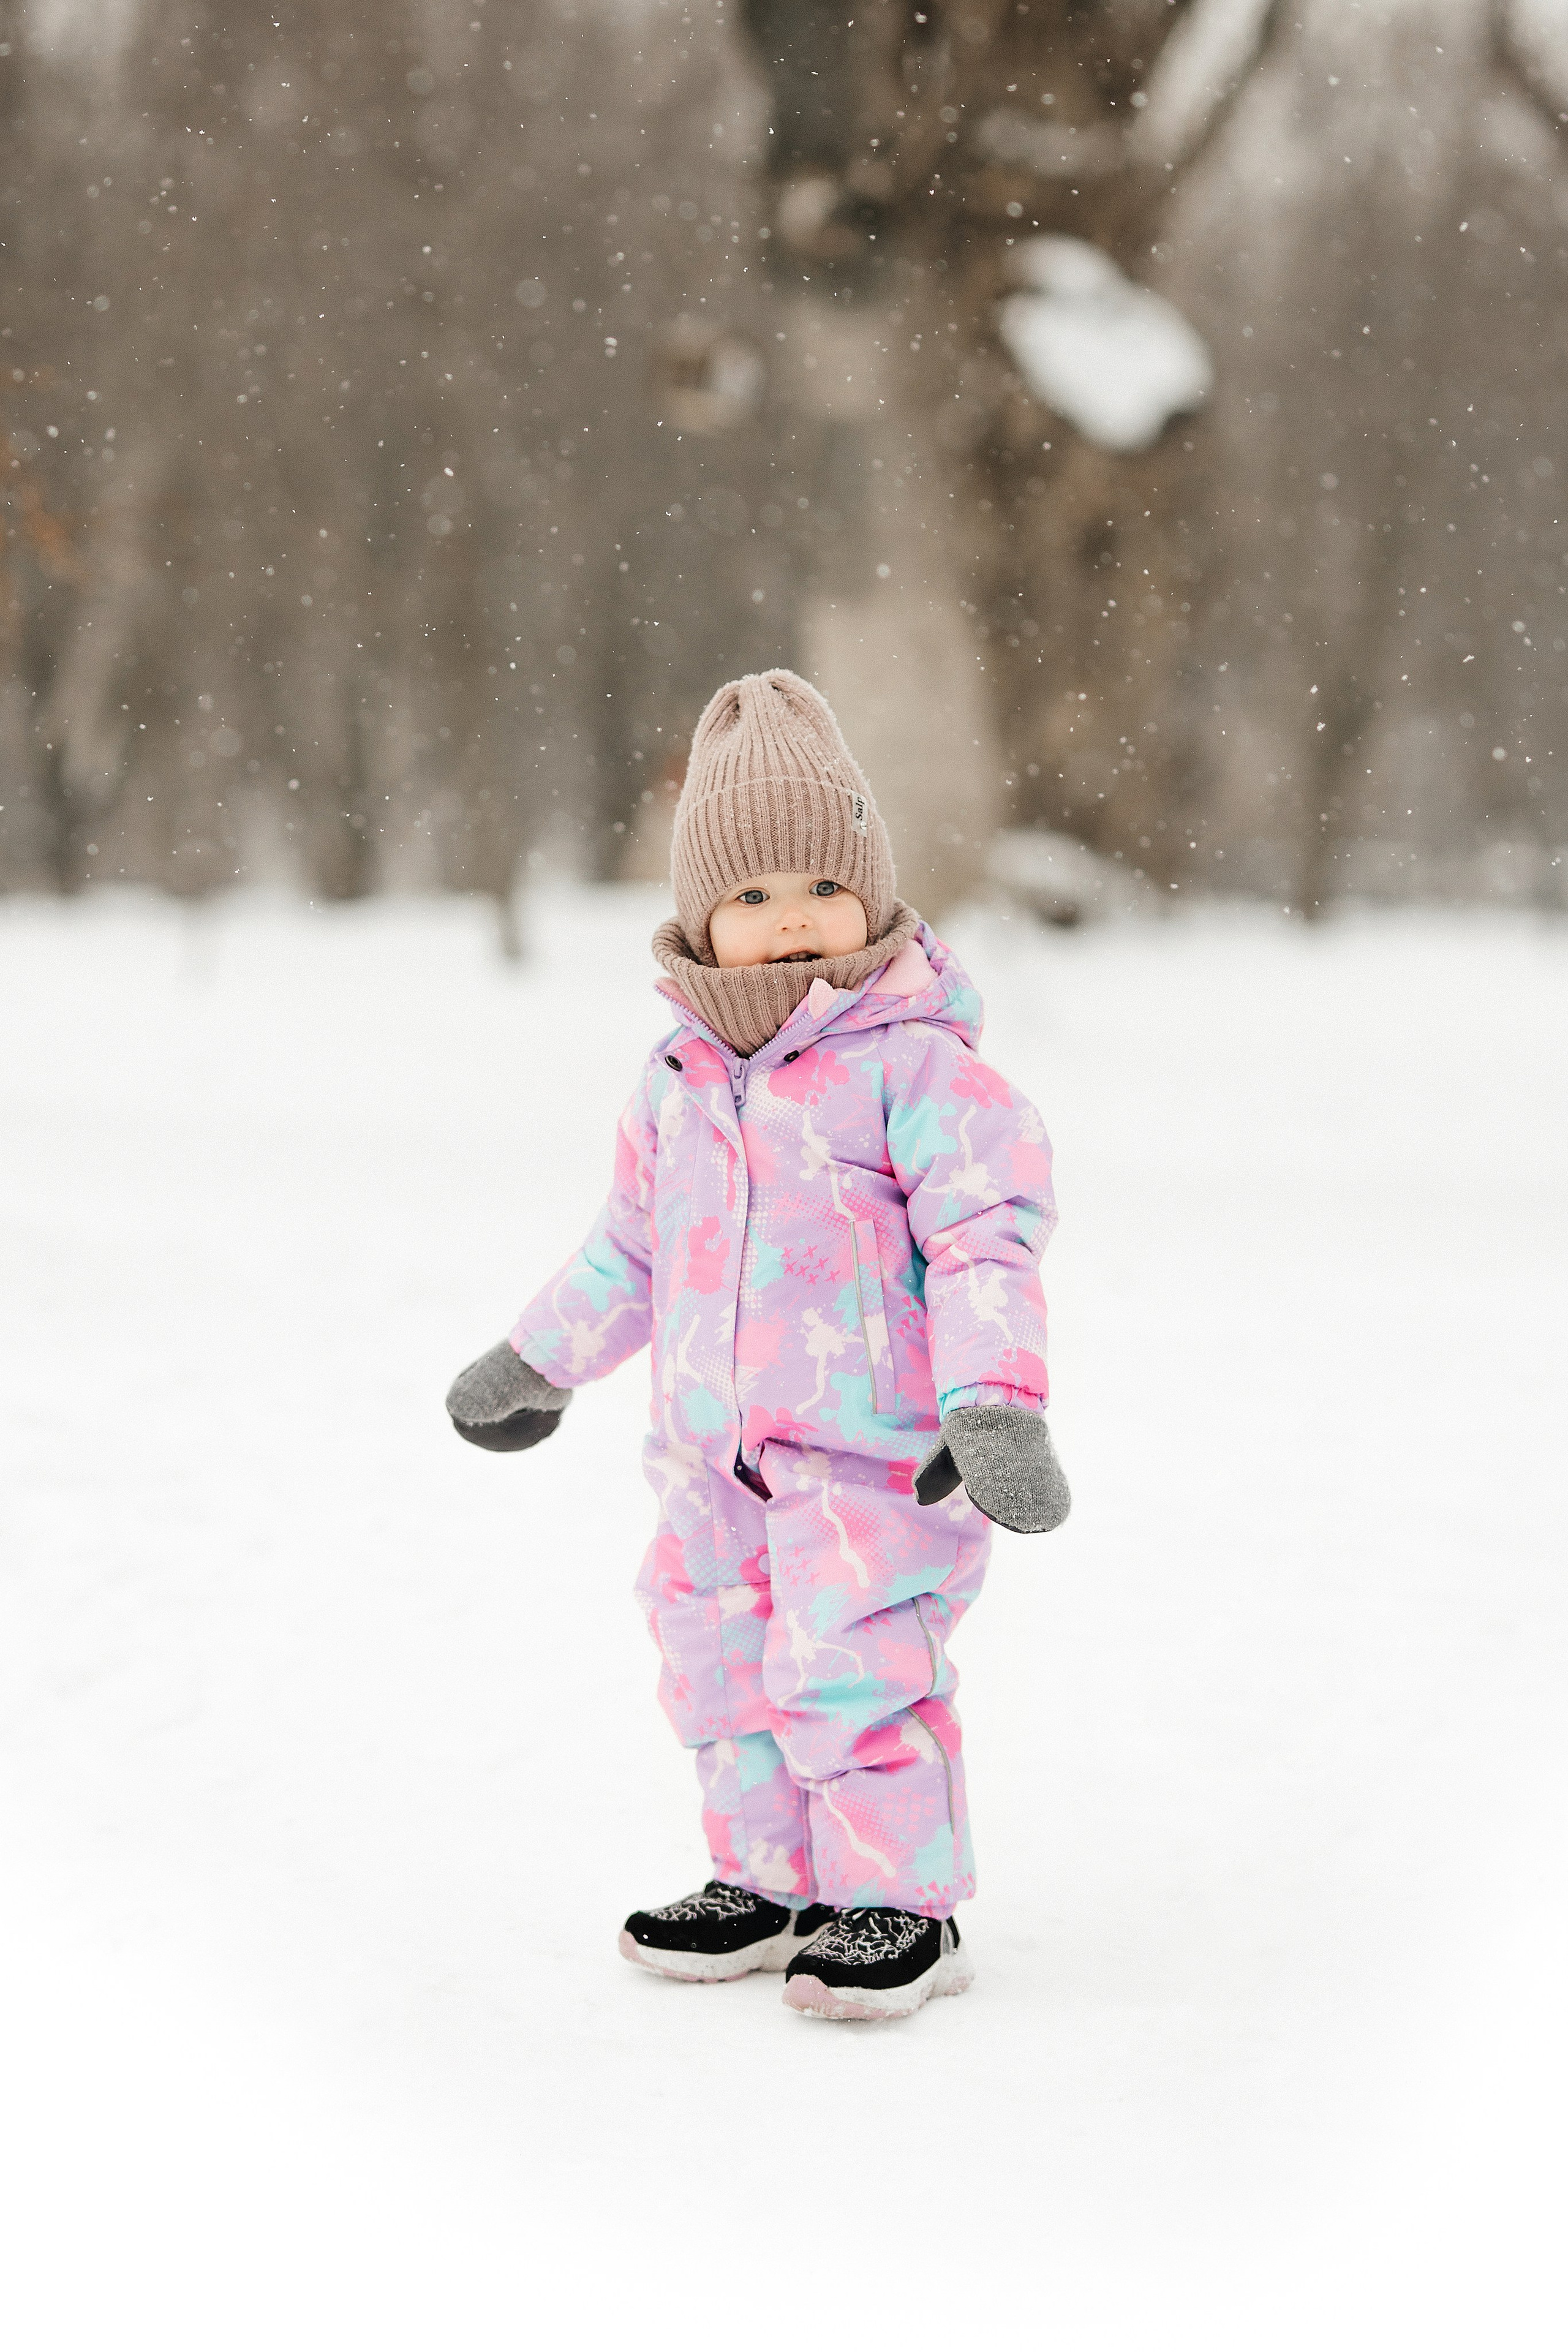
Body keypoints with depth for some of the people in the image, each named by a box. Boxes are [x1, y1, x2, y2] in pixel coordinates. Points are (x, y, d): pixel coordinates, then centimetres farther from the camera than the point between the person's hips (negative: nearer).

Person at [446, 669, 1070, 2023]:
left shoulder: (914, 1063, -12)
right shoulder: (685, 1075, 9)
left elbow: (989, 1236, -16)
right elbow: (635, 1244, 22)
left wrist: (994, 1403, -26)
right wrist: (539, 1363, 29)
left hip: (874, 1451, -7)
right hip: (717, 1450, 7)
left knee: (851, 1670, -9)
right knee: (723, 1667, 15)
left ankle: (900, 1903, 6)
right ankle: (768, 1880, 30)